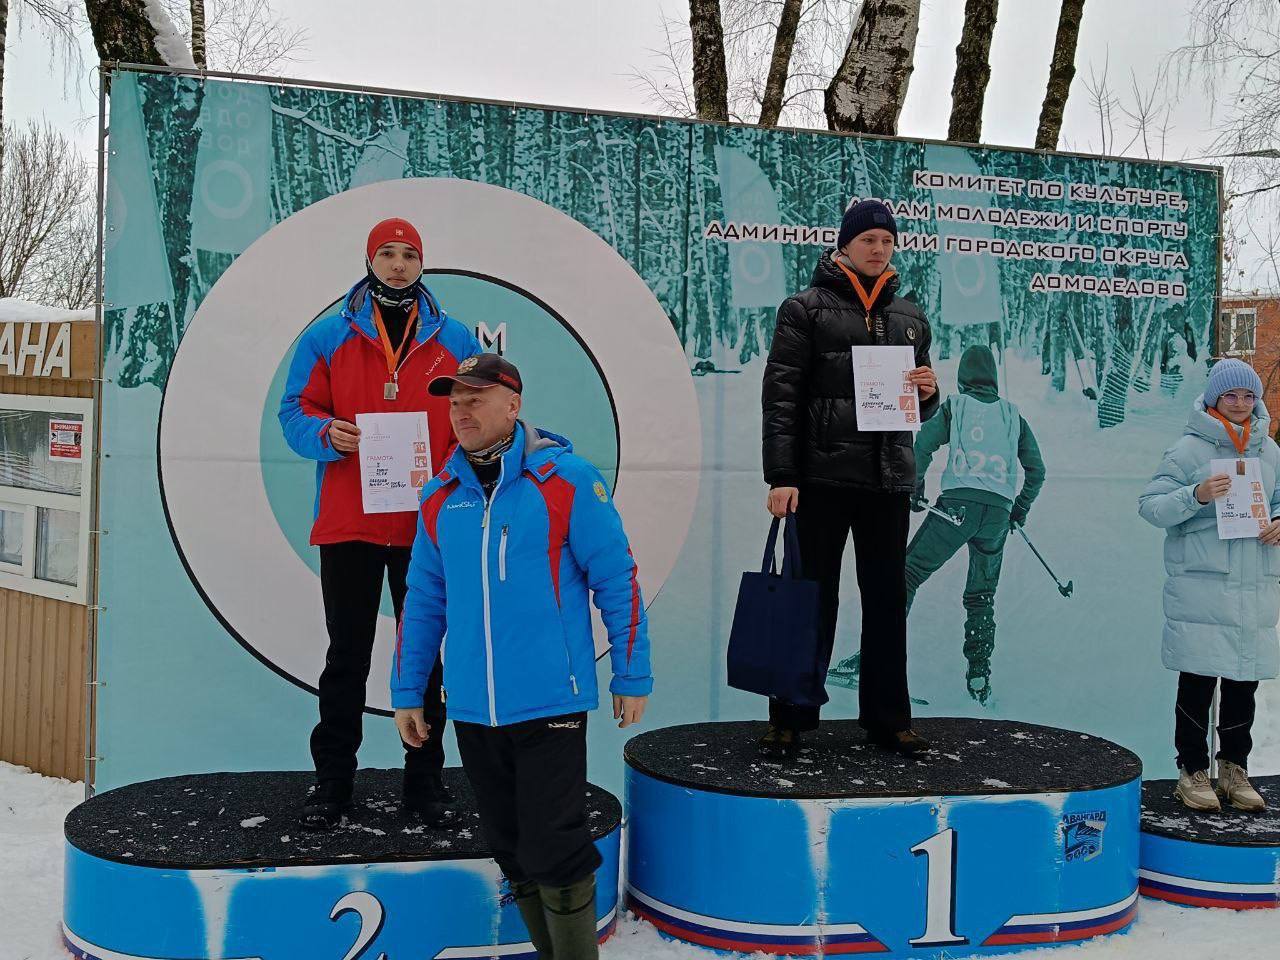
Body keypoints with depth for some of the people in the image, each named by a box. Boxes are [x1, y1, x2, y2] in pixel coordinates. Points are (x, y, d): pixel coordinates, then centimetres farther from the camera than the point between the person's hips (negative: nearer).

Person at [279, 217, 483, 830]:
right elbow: (296, 410, 6)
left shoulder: (454, 340, 9)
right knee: (347, 656, 5)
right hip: (348, 524, -1)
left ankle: (424, 778, 18)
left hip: (430, 526, 1)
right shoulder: (328, 337, 7)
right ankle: (332, 779, 16)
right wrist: (325, 431, -16)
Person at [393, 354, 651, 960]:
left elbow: (617, 580, -4)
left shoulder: (565, 478, -6)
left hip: (550, 706, -5)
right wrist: (406, 691, 15)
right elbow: (423, 600, 15)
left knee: (554, 854, -3)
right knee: (514, 856, 15)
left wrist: (632, 677, -3)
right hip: (473, 711, 5)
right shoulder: (441, 495, 8)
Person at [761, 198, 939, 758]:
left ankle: (887, 718, 18)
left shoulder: (909, 318, 16)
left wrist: (928, 393, -2)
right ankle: (790, 719, 9)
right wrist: (780, 476, -14)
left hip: (890, 480, 5)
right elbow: (781, 395, -6)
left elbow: (918, 410, 23)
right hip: (823, 476, -4)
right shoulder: (807, 308, 1)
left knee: (887, 600, 8)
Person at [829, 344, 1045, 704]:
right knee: (982, 596, 16)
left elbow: (921, 447, -3)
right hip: (999, 512, 4)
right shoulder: (1013, 414, 18)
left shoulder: (954, 406, 10)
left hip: (959, 503, -3)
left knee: (909, 573, -3)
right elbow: (1037, 470, 19)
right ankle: (979, 677, 12)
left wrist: (915, 492, 10)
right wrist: (1021, 509, 31)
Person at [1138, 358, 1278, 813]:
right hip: (1200, 584, -5)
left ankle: (1234, 768, 23)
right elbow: (1151, 505, -8)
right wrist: (1196, 495, -24)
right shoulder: (1188, 450, -4)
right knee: (1198, 680, 0)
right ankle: (1192, 770, 12)